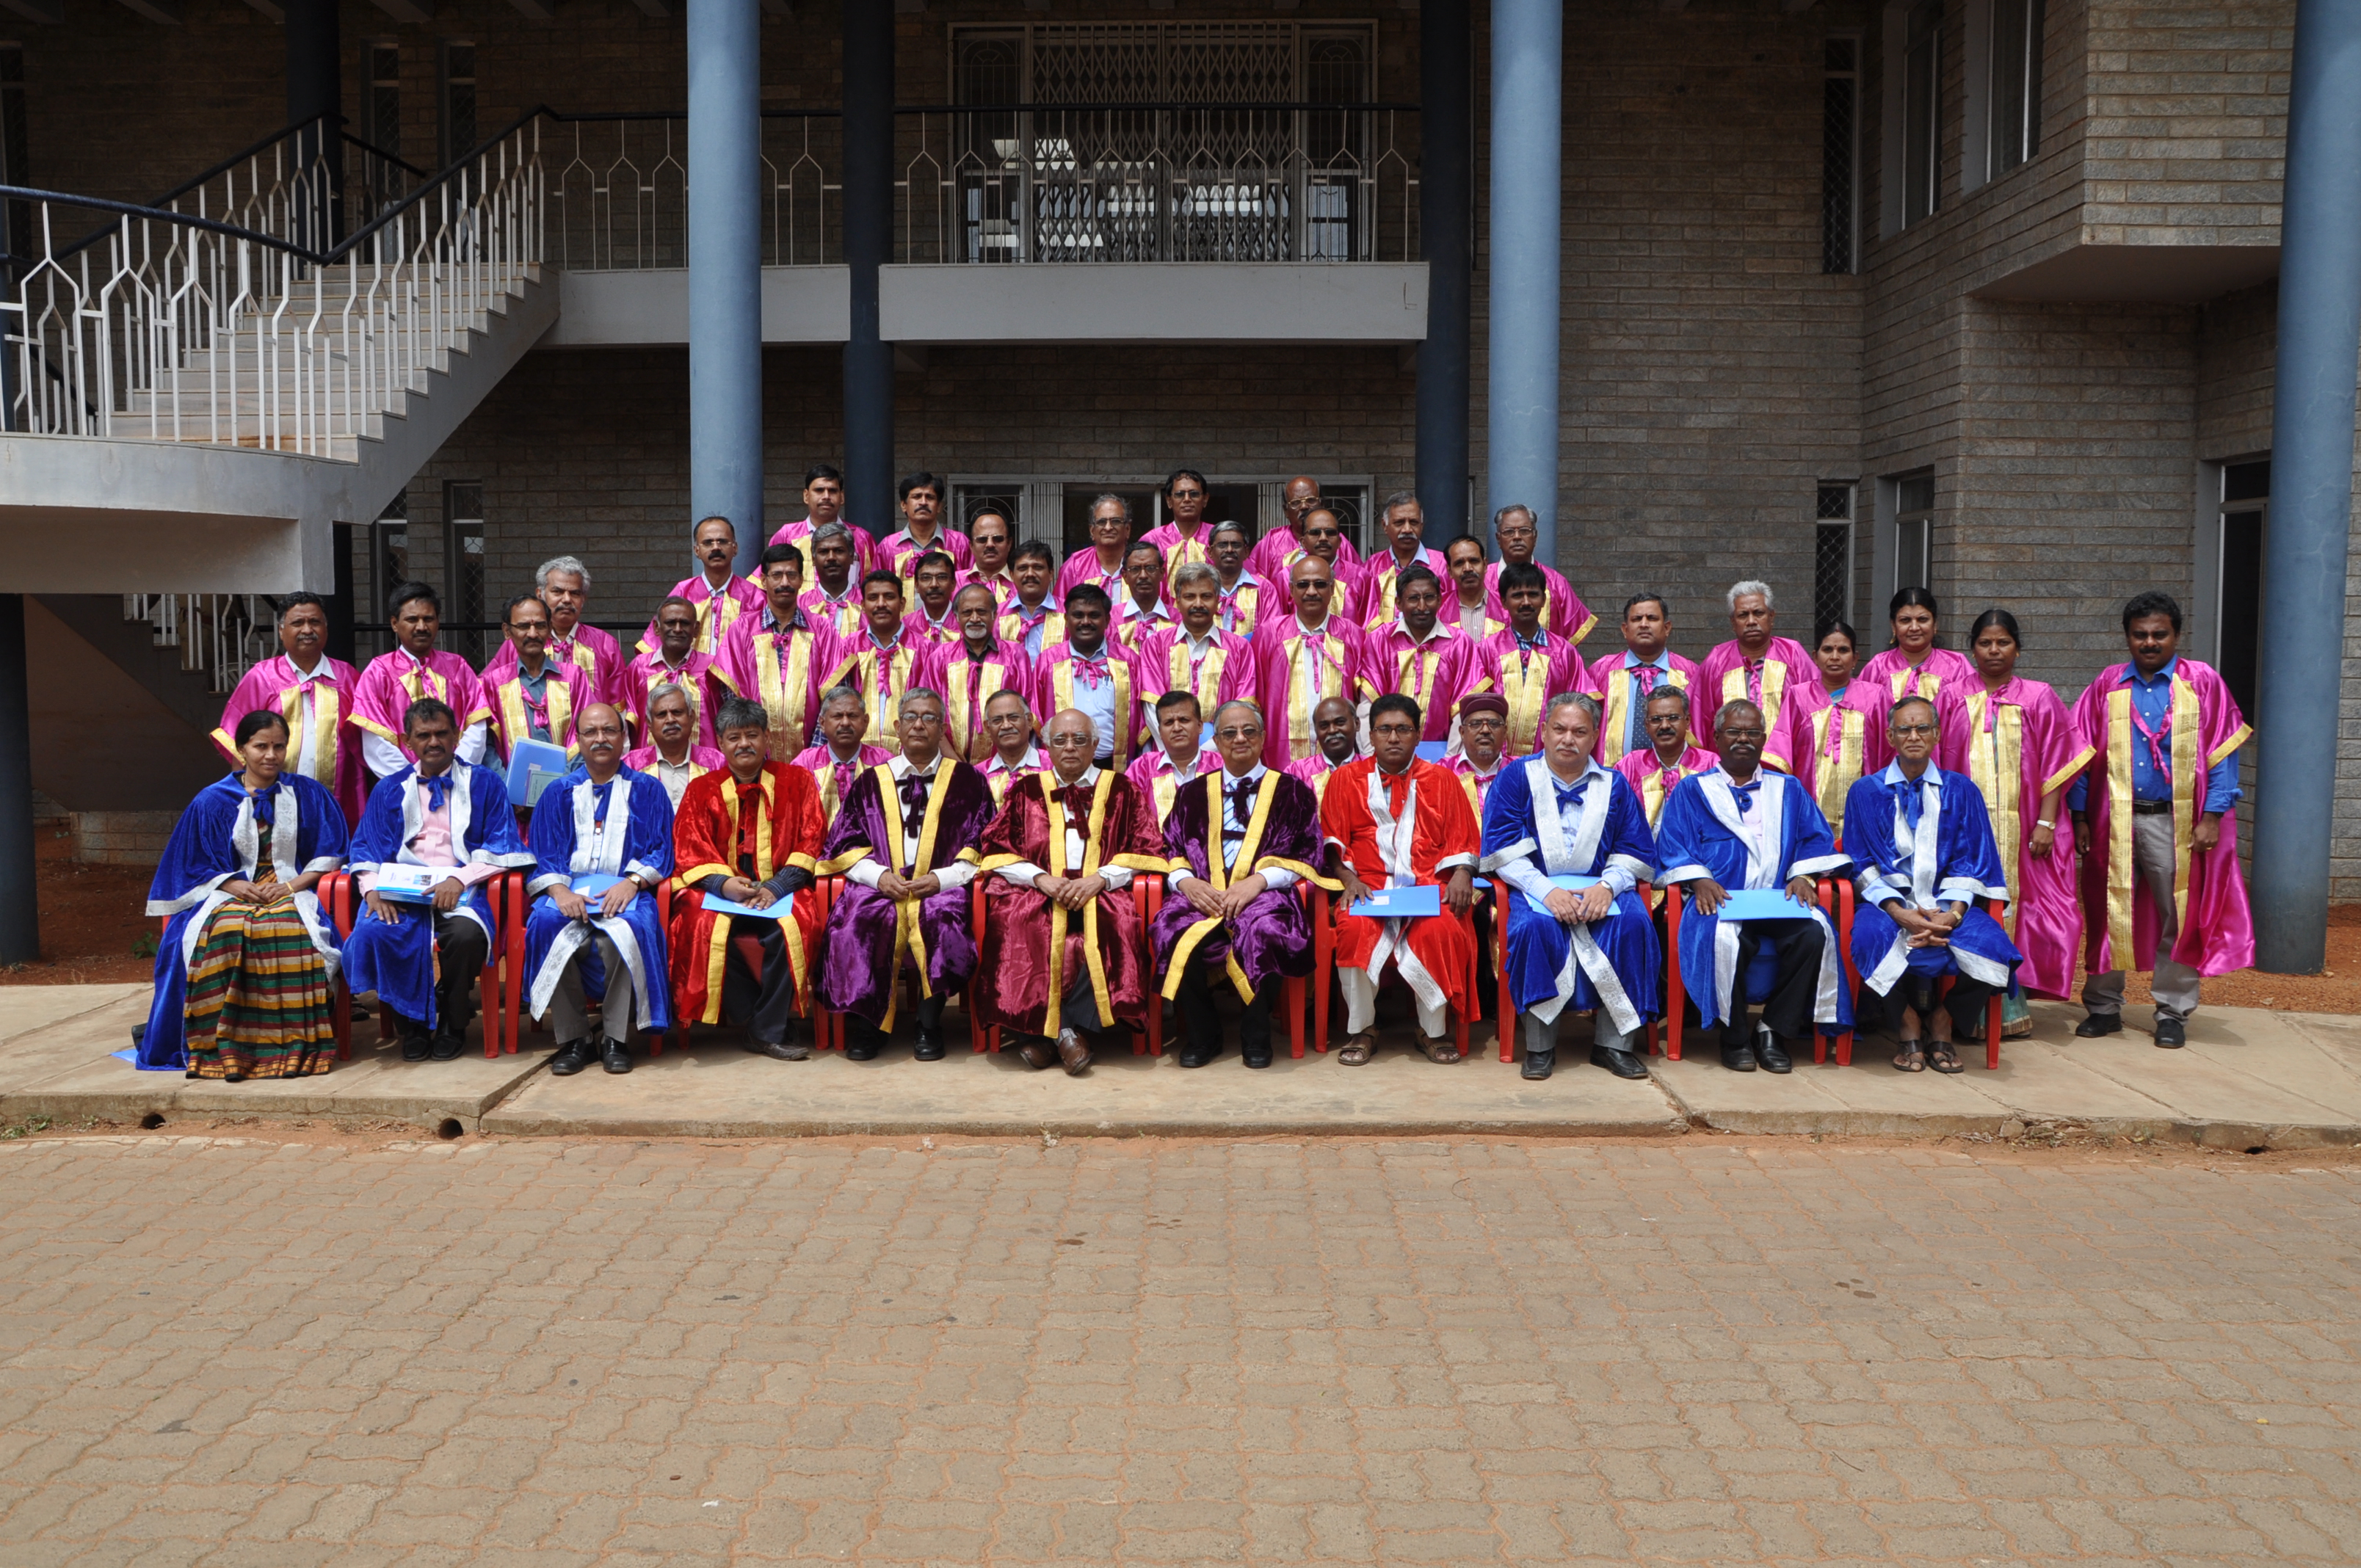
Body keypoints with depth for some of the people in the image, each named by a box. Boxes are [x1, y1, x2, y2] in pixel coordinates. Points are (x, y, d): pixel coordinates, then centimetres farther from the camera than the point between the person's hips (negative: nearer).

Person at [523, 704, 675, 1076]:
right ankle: (573, 1039, -22)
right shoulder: (559, 793, 19)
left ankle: (617, 1039, -23)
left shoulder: (647, 790, 15)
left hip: (625, 894, -2)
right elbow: (543, 855, 9)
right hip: (570, 891, 2)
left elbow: (661, 850, 5)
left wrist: (632, 882, -15)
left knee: (626, 931, -36)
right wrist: (560, 891, -13)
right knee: (547, 925, -32)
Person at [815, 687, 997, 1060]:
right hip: (881, 888, 2)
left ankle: (929, 1024, -21)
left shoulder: (967, 780, 14)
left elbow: (984, 846, 6)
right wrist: (879, 875, -8)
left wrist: (943, 878, -10)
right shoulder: (870, 783, 19)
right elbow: (845, 845, 12)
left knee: (944, 916, -35)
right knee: (856, 917, -31)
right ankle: (866, 1024, -19)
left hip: (941, 888, -1)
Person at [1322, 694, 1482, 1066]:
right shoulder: (1347, 779, 12)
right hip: (1369, 885, 0)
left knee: (1442, 930, -32)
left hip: (1428, 886, 0)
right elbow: (1332, 842, 8)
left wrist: (1461, 875, -8)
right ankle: (1362, 1030, -13)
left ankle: (1432, 1031, -12)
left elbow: (1462, 840, 11)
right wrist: (1349, 879, -9)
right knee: (1354, 929, -33)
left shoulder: (1441, 780, 14)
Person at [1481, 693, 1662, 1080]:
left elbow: (1636, 852, 8)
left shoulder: (1614, 785, 14)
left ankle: (1613, 1043, -18)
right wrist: (1547, 891, -19)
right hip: (1536, 887, -2)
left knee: (1634, 923, -29)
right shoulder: (1516, 778, 6)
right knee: (1536, 927, -35)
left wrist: (1607, 886, -13)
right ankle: (1540, 1045, -23)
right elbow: (1502, 851, -4)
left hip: (1600, 887, 2)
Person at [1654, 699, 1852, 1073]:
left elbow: (1817, 841, 16)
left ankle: (1776, 1032, -16)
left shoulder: (1789, 790, 25)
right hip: (1720, 899, -2)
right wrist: (1699, 880, -13)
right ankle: (1735, 1037, -17)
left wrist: (1802, 875, -5)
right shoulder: (1692, 790, 17)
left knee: (1815, 933, -31)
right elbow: (1672, 846, 6)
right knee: (1725, 938, -37)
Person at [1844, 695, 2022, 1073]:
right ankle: (1907, 1026, -11)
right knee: (1873, 936, -36)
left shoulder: (1961, 790, 14)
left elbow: (1970, 861, 7)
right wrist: (1900, 913, -15)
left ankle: (1943, 1022, -4)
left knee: (1989, 941, -29)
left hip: (1946, 902, 1)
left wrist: (1952, 913, -13)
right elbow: (1862, 863, 2)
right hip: (1888, 900, -1)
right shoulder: (1866, 791, 9)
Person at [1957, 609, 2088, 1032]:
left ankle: (2009, 1006, 6)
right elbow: (1941, 764, 8)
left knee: (2014, 905, -2)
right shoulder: (1956, 698, 8)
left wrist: (2045, 823, -7)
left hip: (2020, 827, -1)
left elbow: (2054, 764, 2)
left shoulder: (2038, 697, 5)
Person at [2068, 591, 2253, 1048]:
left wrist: (2212, 816, -9)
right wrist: (2079, 816, 2)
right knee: (2108, 914, 6)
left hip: (2175, 822, -2)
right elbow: (2082, 752, 8)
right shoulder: (2107, 684, 8)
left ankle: (2173, 1013, 15)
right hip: (2113, 820, 2)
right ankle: (2103, 1007, 17)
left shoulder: (2203, 682, 2)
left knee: (2179, 917, 3)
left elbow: (2223, 753, -1)